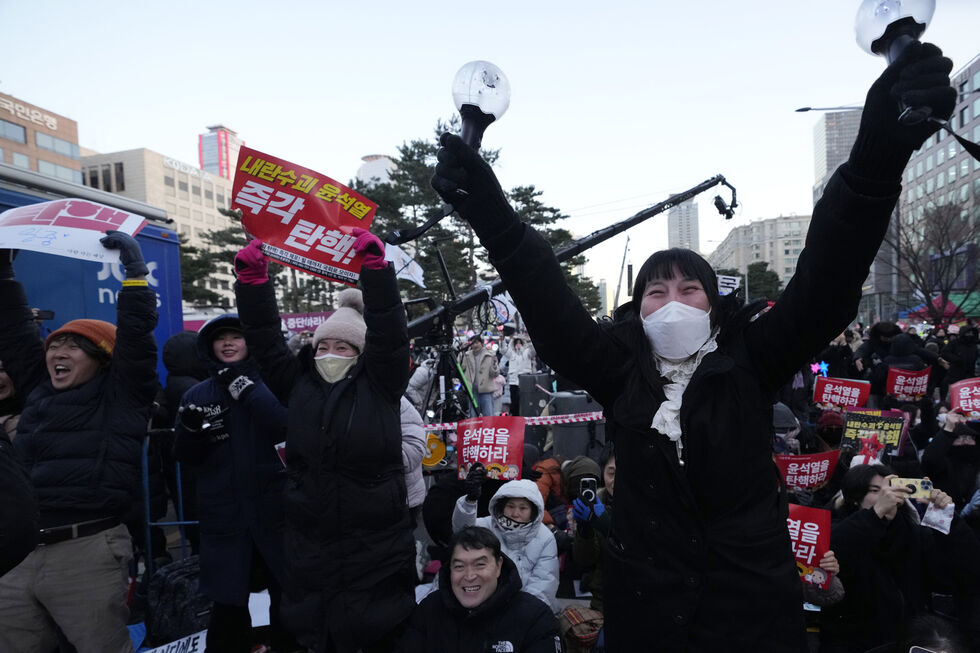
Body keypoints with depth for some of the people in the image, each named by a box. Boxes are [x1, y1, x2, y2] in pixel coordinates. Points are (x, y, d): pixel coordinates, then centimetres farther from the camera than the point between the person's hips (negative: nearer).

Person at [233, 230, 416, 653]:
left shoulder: (379, 385, -2)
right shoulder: (299, 385, 6)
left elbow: (389, 332, -13)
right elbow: (264, 340, 1)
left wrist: (375, 265, -21)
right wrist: (252, 277, -9)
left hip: (376, 544, -3)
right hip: (309, 543, 3)